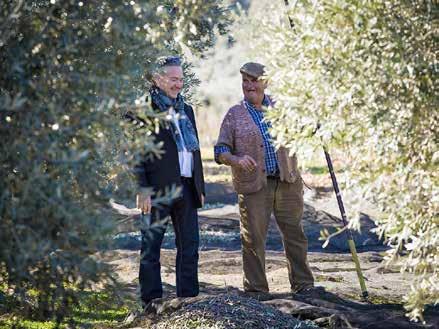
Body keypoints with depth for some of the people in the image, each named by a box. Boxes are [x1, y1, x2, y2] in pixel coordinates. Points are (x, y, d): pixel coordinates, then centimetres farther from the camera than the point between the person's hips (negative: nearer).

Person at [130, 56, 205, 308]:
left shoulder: (186, 110, 18)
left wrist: (200, 187, 16)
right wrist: (142, 188, -16)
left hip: (186, 188, 7)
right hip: (157, 190, -7)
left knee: (190, 246, 8)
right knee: (151, 247, 1)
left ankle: (189, 299, 16)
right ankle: (152, 303, 6)